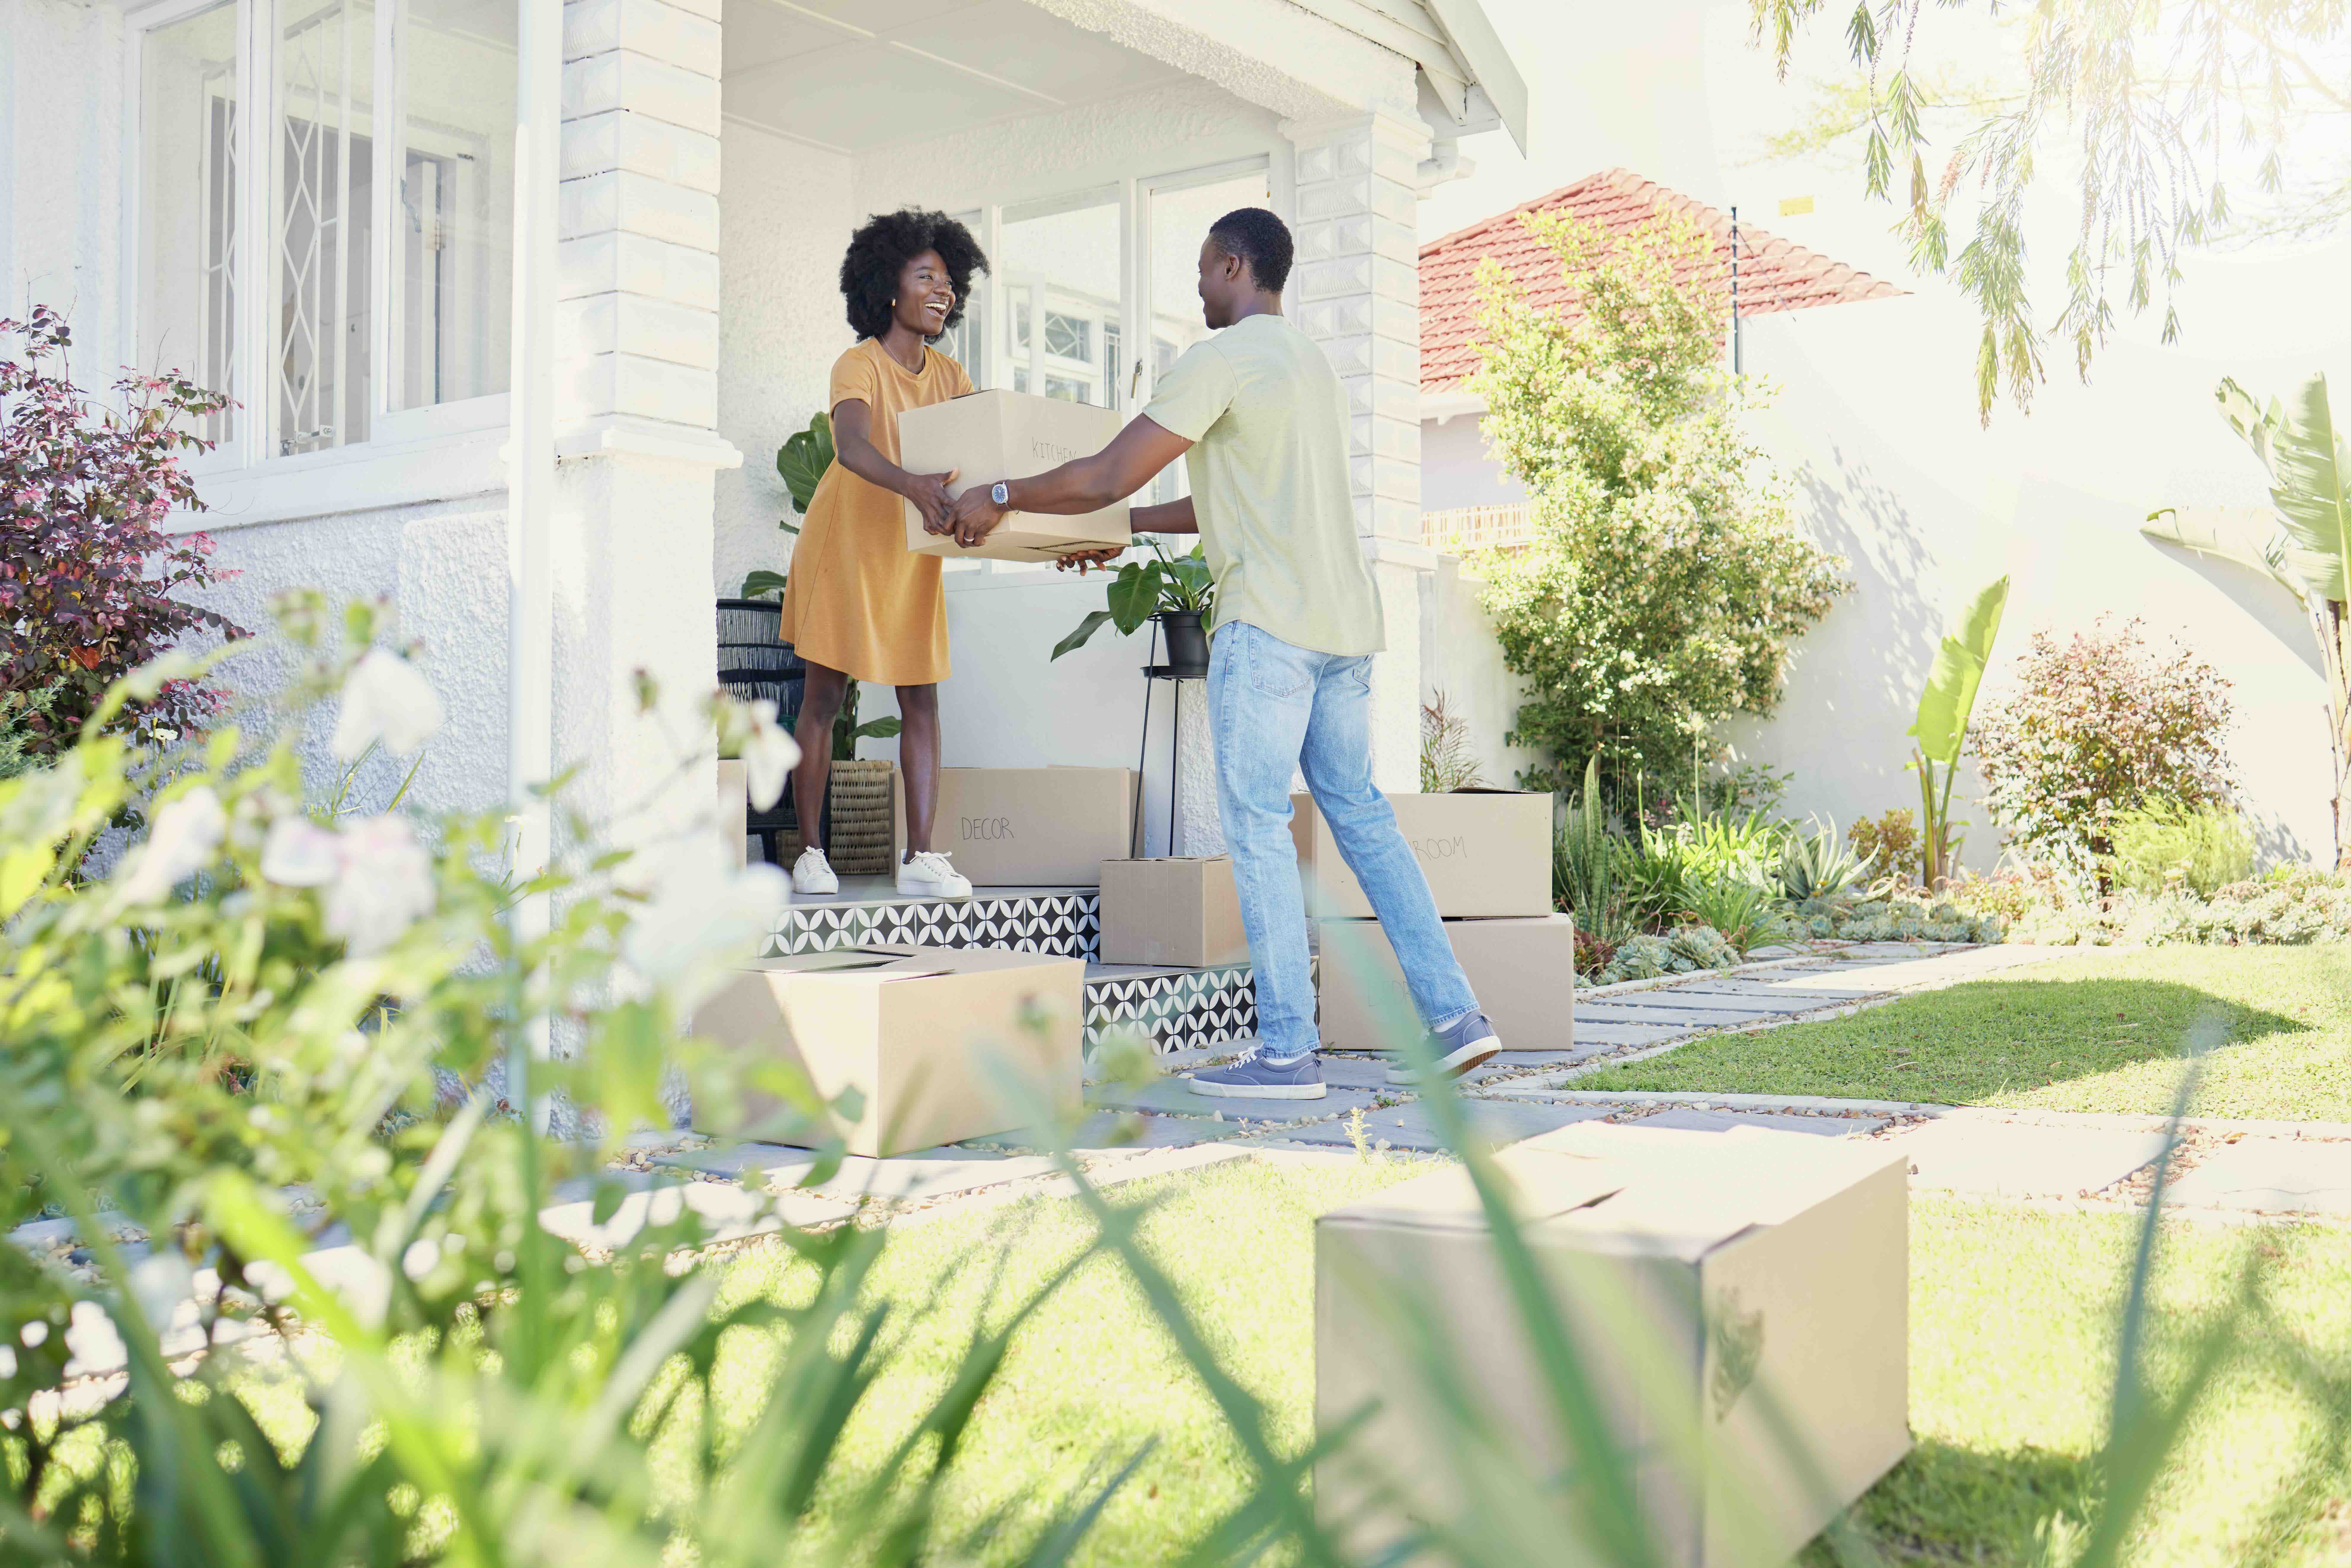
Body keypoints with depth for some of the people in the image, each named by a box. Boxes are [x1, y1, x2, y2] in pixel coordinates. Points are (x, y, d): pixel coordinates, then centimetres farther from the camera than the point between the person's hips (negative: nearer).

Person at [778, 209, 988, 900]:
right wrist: (914, 486, -54)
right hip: (845, 544, -5)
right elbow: (851, 447, -35)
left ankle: (920, 858, -2)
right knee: (823, 699, -1)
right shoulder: (859, 366, -15)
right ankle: (811, 854, 7)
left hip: (912, 554, 5)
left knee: (921, 700, -2)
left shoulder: (949, 376, 4)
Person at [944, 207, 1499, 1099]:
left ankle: (1287, 1052, -1)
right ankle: (1455, 1018, 10)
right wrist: (1128, 530, 37)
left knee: (1257, 829, -3)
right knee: (1360, 816, 12)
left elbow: (1106, 477, -11)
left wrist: (1000, 498, 3)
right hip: (1348, 623, 9)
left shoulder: (1222, 360, -7)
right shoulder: (1312, 366, 22)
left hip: (1270, 623, -8)